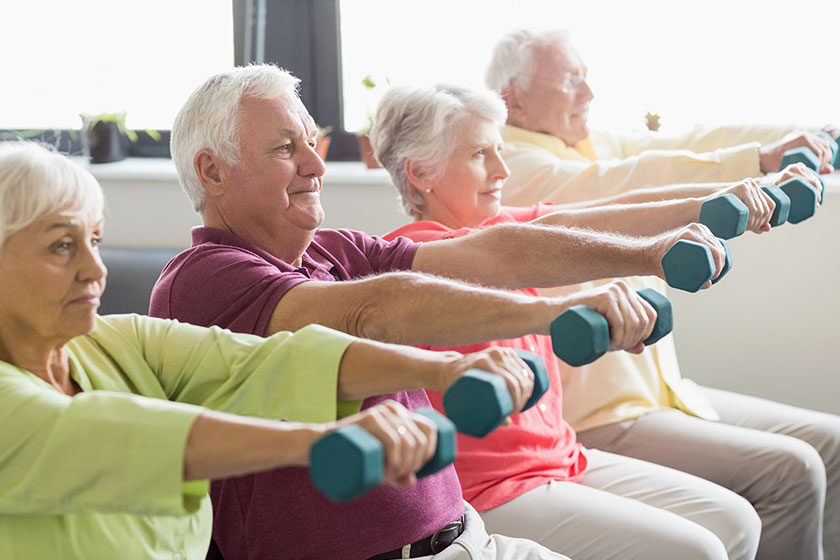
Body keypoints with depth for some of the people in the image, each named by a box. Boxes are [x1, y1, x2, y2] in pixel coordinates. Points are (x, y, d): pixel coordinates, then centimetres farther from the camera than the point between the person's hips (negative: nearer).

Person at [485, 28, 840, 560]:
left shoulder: (595, 145, 13)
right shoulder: (509, 167, -13)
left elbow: (688, 144, 4)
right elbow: (623, 184, -27)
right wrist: (759, 161, -32)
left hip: (662, 391, 9)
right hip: (594, 417, -9)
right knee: (789, 471, -18)